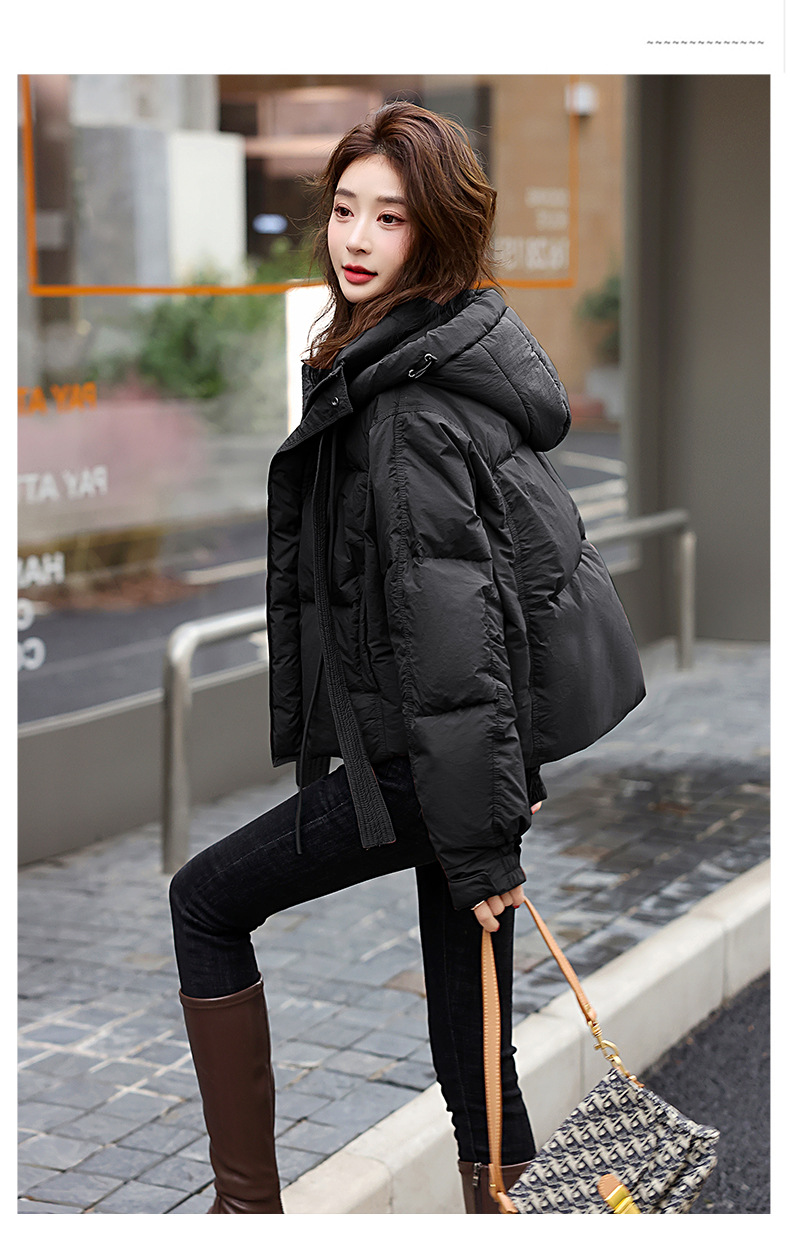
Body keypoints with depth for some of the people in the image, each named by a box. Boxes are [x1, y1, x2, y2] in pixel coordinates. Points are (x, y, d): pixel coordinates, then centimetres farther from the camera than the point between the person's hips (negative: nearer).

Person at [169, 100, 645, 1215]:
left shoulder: (410, 406, -21)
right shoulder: (454, 347, 9)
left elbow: (451, 630, -24)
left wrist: (480, 844, -22)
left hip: (439, 744, -9)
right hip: (501, 727, 9)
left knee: (206, 903, 7)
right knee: (467, 1026, 15)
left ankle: (246, 1201, 15)